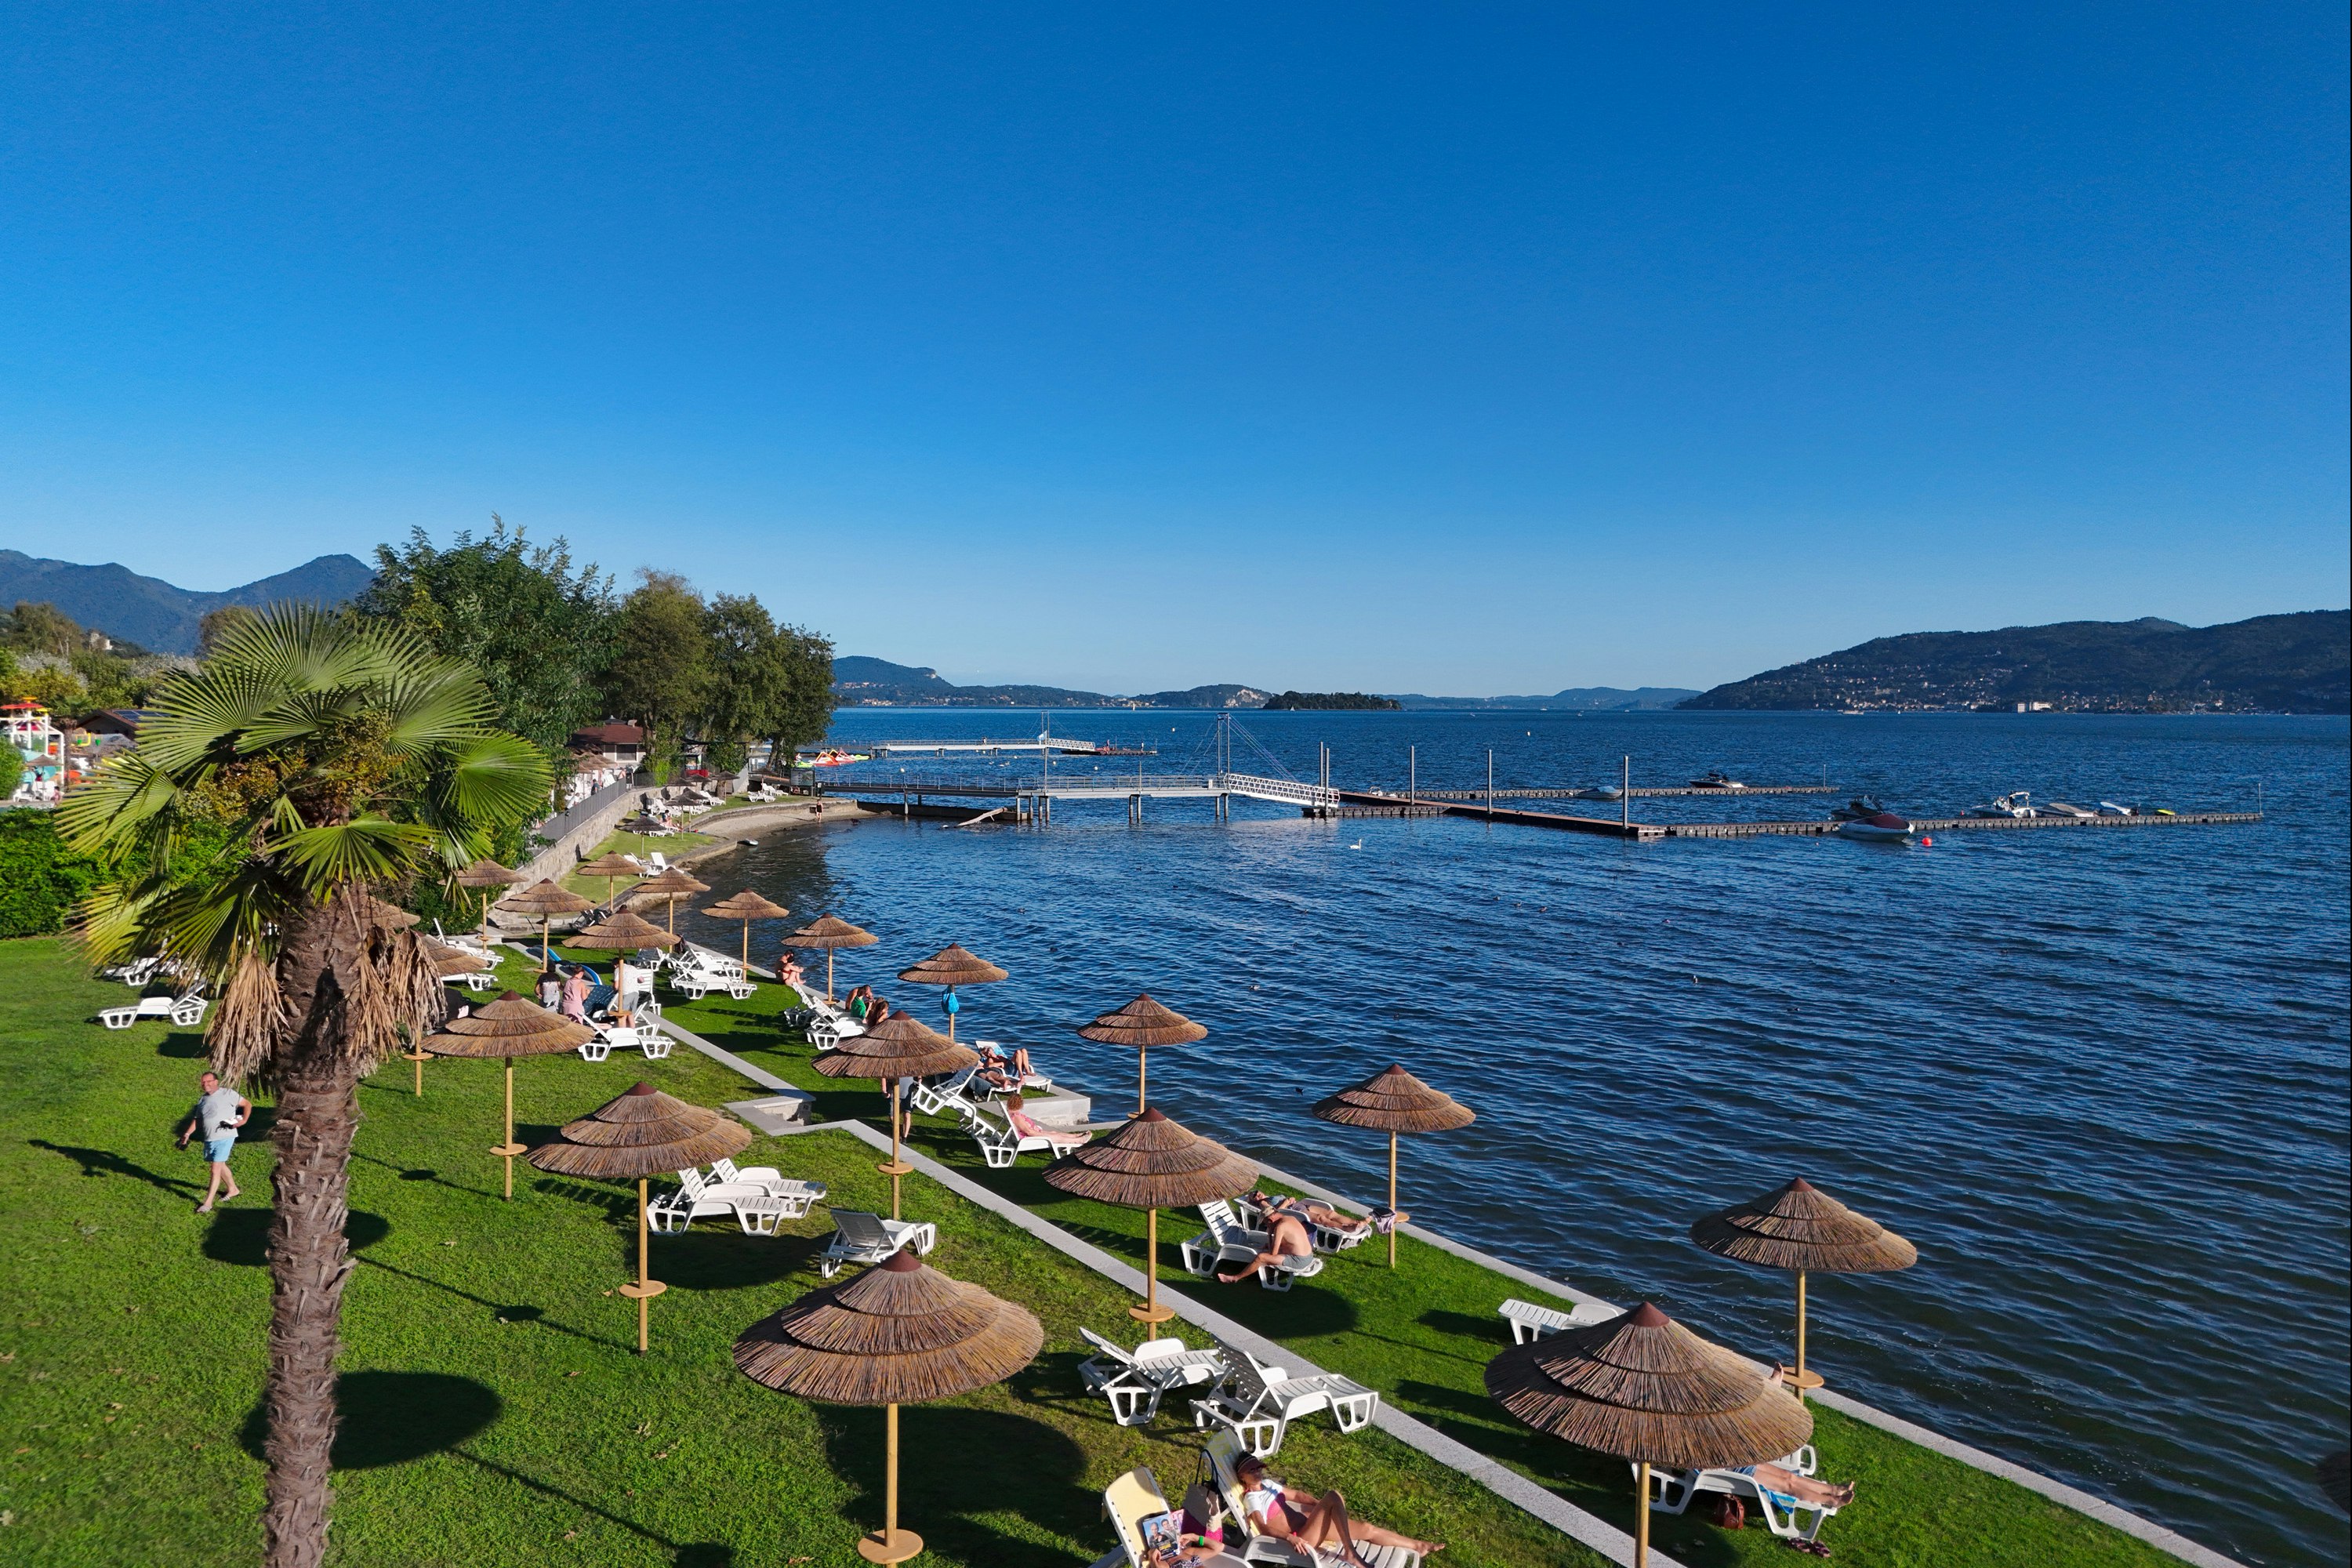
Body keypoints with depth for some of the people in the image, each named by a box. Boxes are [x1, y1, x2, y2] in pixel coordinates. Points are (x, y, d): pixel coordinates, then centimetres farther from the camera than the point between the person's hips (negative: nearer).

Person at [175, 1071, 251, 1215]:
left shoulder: (228, 1094, -6)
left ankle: (208, 1203, -8)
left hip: (224, 1137, -7)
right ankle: (233, 1189, 39)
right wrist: (187, 1134, 5)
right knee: (220, 1165, 19)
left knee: (216, 1170, -10)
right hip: (209, 1139, 7)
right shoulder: (202, 1099, 14)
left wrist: (244, 1121, -15)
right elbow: (197, 1119, 17)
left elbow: (247, 1104, -2)